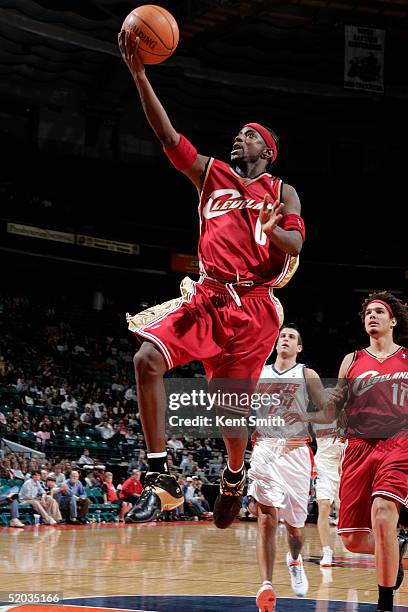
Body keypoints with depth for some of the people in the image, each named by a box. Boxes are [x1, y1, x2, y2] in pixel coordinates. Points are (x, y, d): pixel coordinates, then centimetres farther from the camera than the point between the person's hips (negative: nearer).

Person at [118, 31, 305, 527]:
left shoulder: (283, 193, 9)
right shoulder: (210, 174, 14)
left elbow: (295, 246, -3)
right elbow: (167, 135, 2)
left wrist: (272, 229, -27)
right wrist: (138, 70, -7)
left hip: (253, 306, -2)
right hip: (208, 295, 2)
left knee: (233, 404, 0)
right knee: (148, 358, -22)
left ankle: (233, 478, 33)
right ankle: (161, 480, -20)